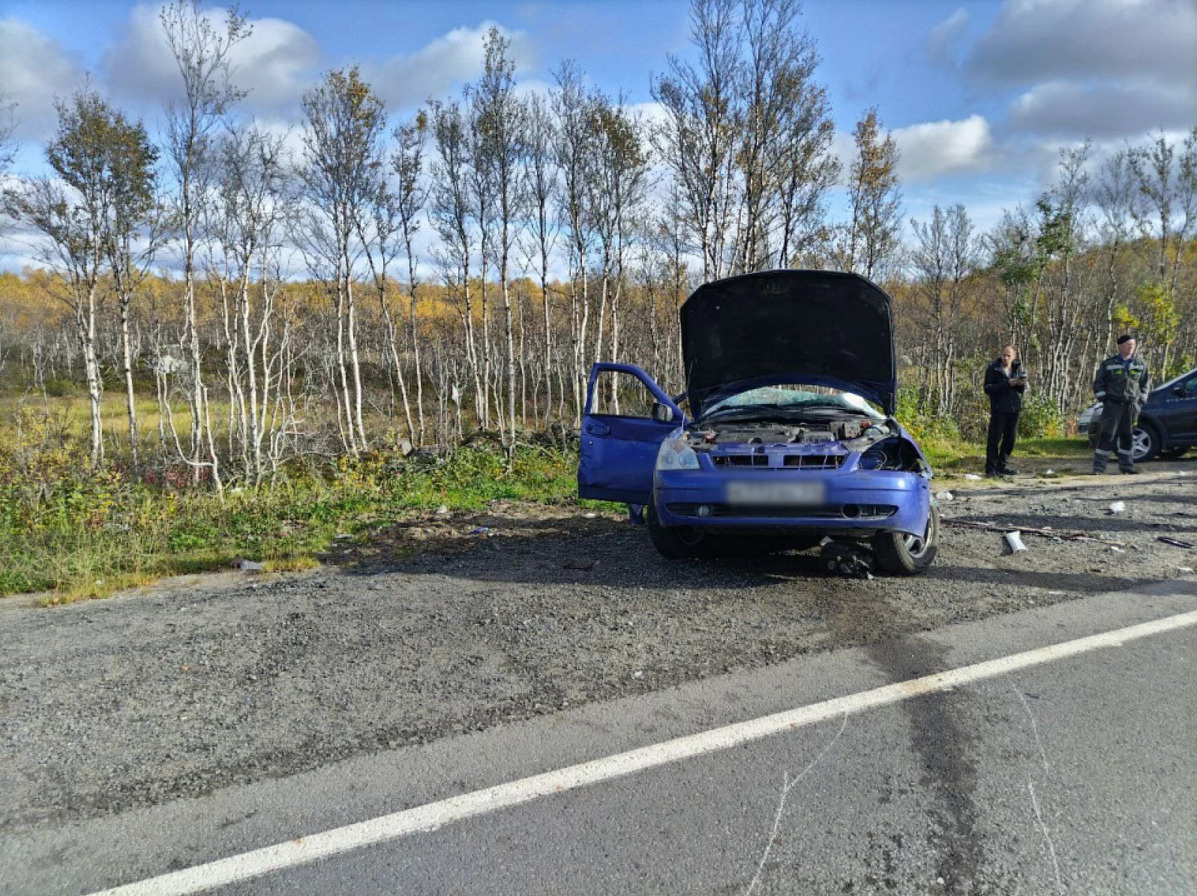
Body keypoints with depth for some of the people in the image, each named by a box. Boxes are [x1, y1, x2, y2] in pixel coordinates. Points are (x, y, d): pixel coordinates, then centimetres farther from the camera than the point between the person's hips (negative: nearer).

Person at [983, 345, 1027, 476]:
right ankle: (990, 468, -1)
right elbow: (988, 389, -12)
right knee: (994, 438, -6)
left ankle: (1002, 465, 20)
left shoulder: (1018, 368, 8)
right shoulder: (992, 369, -6)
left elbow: (1023, 390, 11)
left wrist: (1022, 384, -13)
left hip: (1014, 408, 5)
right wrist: (1007, 384, -21)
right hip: (999, 409, -5)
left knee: (1010, 438, 9)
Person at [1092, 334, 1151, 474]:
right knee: (1107, 435, -7)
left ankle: (1126, 464, 18)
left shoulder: (1140, 365, 11)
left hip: (1132, 406, 3)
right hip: (1113, 405, -3)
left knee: (1127, 436, 9)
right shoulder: (1108, 363, 2)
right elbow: (1098, 383, 5)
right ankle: (1099, 466, -5)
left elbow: (1146, 384, 18)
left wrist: (1141, 400, 7)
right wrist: (1103, 399, -3)